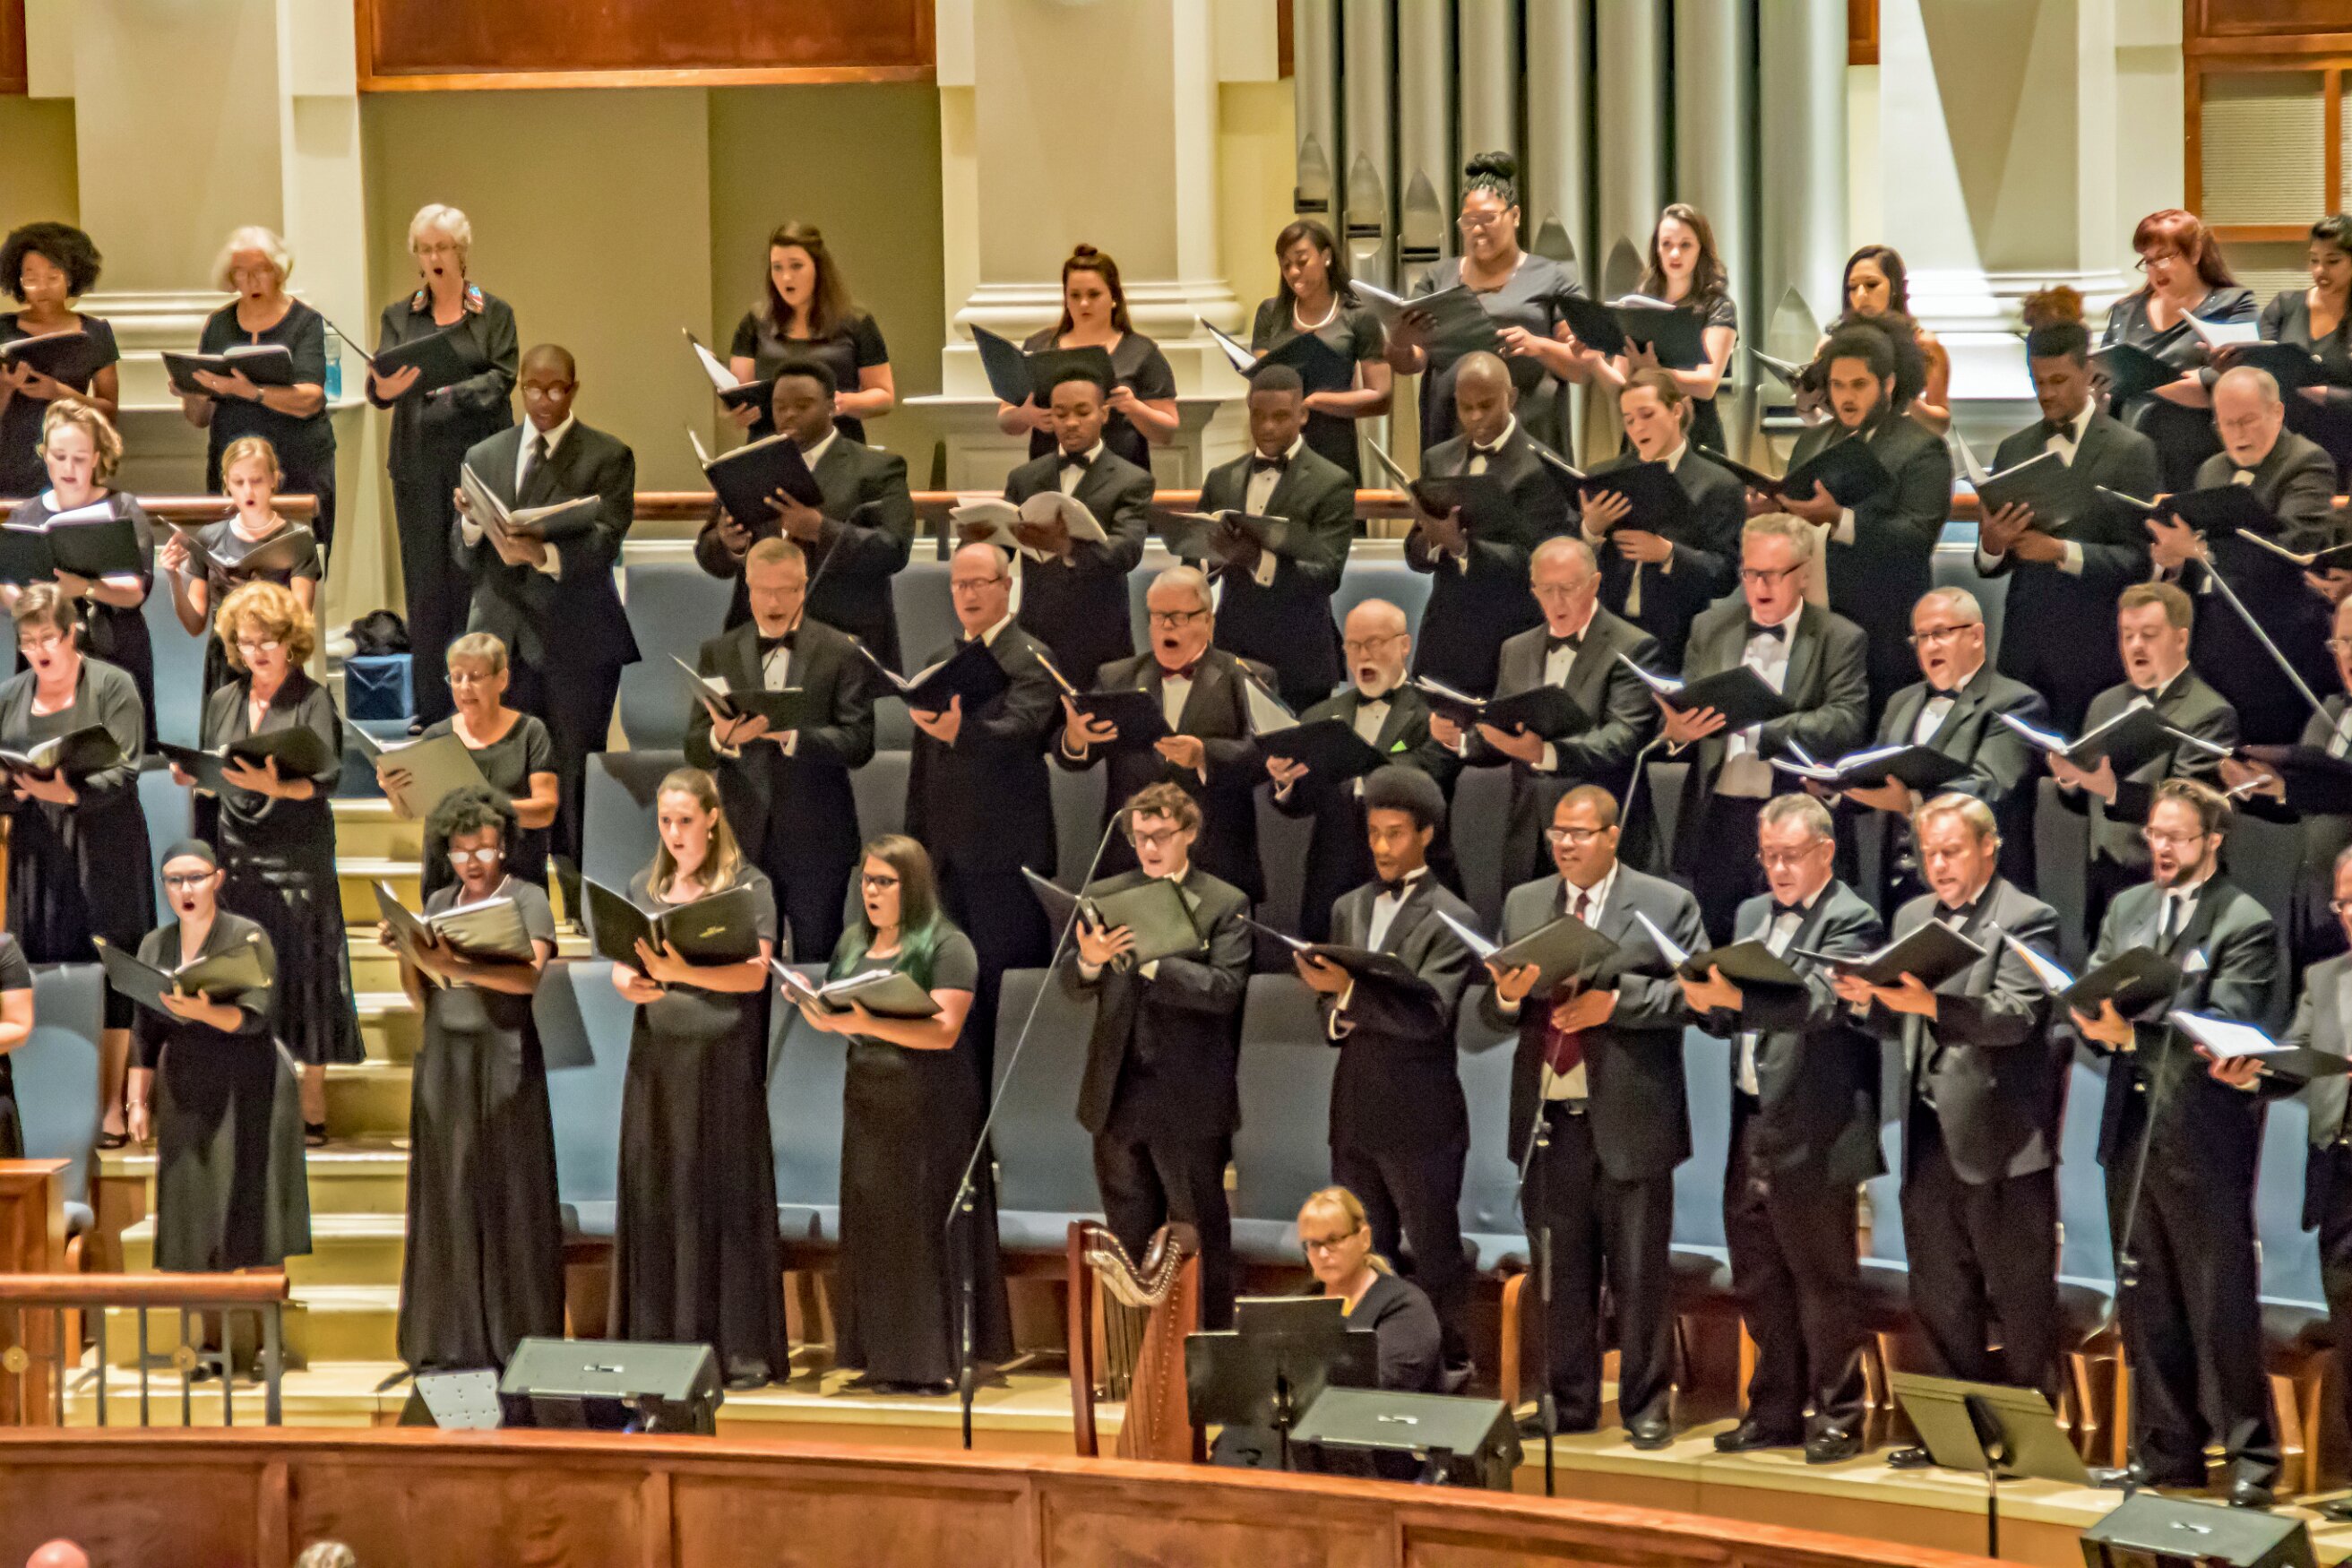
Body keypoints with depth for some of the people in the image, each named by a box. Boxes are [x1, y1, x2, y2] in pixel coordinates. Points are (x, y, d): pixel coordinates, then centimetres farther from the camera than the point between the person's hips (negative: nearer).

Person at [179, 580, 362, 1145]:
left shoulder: (314, 700, -3)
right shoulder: (224, 702, 12)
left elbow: (324, 781, -13)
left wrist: (276, 786, -30)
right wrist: (190, 775, -4)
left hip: (298, 859, -4)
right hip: (238, 857, 4)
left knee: (303, 968, -4)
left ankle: (312, 1107, 1)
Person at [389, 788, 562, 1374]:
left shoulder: (527, 900, 0)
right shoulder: (438, 903, 14)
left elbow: (529, 974, -18)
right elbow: (421, 999, 15)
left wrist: (457, 967, -30)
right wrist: (405, 954, -4)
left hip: (504, 1060, -4)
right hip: (444, 1060, 4)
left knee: (510, 1196, -4)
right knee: (447, 1199, 3)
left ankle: (518, 1340, -2)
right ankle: (450, 1340, 5)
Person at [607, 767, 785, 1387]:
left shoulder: (749, 886, -2)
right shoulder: (643, 887, 13)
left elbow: (754, 973, -12)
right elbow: (619, 965, 13)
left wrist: (680, 972, -26)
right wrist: (629, 984, -11)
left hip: (723, 1060, -4)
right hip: (657, 1057, 4)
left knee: (726, 1195, -4)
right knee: (657, 1196, 3)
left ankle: (741, 1347, -1)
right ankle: (660, 1337, 7)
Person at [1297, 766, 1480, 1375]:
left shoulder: (1449, 919, -7)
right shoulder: (1349, 910, 12)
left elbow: (1430, 1013, -18)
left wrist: (1350, 991, -28)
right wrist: (1337, 1014, -9)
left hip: (1420, 1118, -6)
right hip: (1355, 1113, 6)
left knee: (1434, 1253, 3)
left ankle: (1450, 1367, 12)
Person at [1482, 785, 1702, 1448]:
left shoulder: (1666, 906, 1)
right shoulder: (1522, 905, 13)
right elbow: (1490, 1010, 11)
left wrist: (1617, 1002, -18)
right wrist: (1508, 995, -11)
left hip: (1630, 1118, -4)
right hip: (1550, 1117, 4)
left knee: (1640, 1271, 1)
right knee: (1562, 1271, 9)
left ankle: (1647, 1405, 9)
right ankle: (1569, 1403, 18)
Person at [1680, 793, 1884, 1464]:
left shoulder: (1851, 923, -8)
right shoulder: (1752, 916, 16)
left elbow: (1819, 1002, -23)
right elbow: (1733, 1018, 15)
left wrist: (1734, 997, -34)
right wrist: (1706, 1001, -8)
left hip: (1813, 1132, -8)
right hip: (1752, 1125, 8)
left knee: (1824, 1282, 0)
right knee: (1759, 1282, 13)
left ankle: (1836, 1419, 8)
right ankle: (1775, 1412, 22)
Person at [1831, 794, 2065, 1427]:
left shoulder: (2027, 920, -6)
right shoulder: (1912, 918, 16)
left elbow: (2018, 1016, -19)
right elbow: (1898, 1025, 15)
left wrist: (1929, 1004, -32)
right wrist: (1871, 999, -8)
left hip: (2000, 1137, -7)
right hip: (1930, 1134, 7)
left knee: (2019, 1300, 0)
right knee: (1939, 1300, 11)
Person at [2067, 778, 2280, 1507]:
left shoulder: (2246, 925, -7)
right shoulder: (2127, 908, 14)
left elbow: (2222, 1027, -17)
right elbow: (2089, 1003, 9)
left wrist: (2131, 1033, -28)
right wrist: (2096, 1026, -14)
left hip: (2204, 1139, -6)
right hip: (2132, 1132, 6)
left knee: (2222, 1307, -3)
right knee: (2147, 1304, 13)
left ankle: (2250, 1457, 4)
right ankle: (2165, 1450, 22)